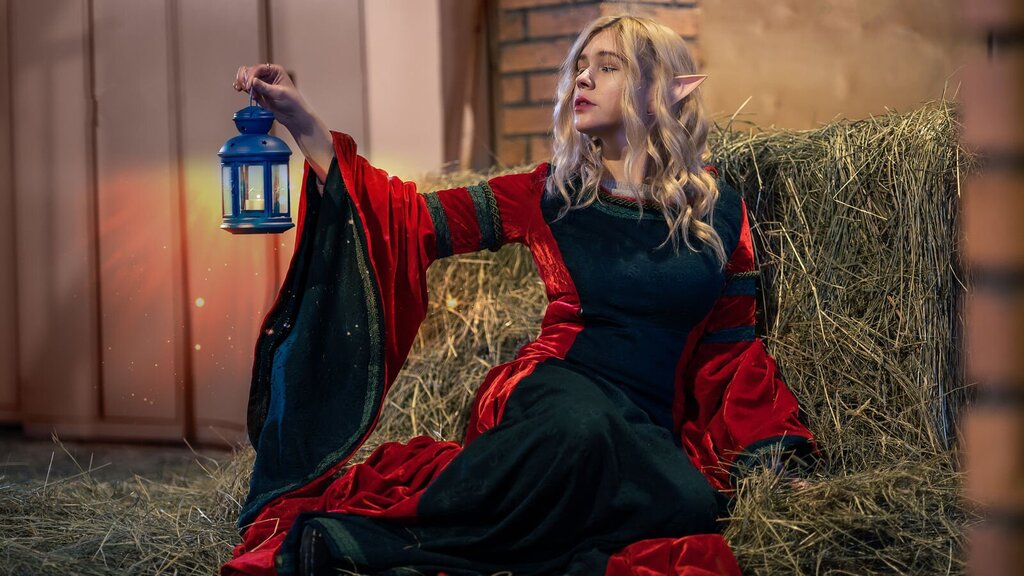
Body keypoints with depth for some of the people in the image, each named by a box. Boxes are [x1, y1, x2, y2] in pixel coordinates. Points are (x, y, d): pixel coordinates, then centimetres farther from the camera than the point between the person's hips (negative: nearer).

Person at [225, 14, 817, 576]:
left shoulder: (719, 210, 10)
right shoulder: (552, 194, 10)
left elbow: (734, 349, 16)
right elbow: (416, 221, 5)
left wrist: (770, 454, 2)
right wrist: (302, 123, 0)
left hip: (651, 431, 2)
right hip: (550, 394, -1)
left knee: (691, 502, -36)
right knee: (580, 424, -40)